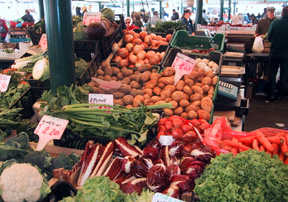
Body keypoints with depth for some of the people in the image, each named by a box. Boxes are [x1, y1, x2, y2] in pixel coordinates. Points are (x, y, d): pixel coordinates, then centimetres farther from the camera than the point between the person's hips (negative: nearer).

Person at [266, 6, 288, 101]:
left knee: (272, 73, 8)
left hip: (274, 52, 0)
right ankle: (280, 94, 15)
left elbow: (269, 37, -4)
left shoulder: (275, 23, -10)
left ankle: (271, 95, 6)